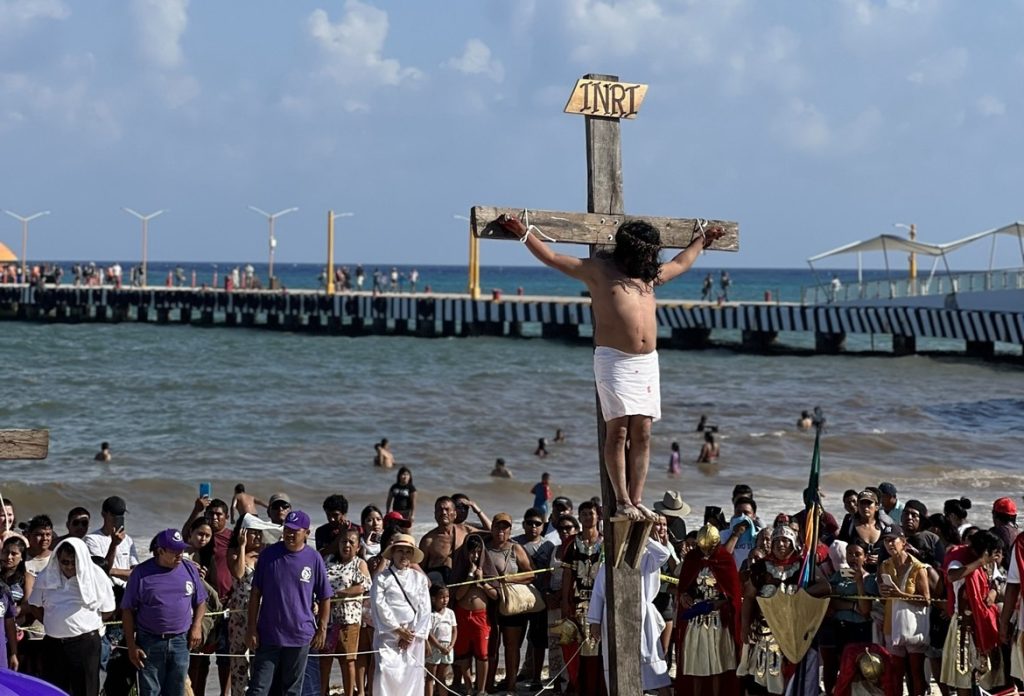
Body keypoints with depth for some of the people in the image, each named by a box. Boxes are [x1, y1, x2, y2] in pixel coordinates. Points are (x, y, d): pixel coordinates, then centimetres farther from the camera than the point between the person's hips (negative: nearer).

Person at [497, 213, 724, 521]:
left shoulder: (650, 275, 19)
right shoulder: (598, 270, 2)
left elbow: (680, 264, 40)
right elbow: (551, 257, 2)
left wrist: (699, 242, 49)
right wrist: (523, 233, -2)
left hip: (647, 361, 5)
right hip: (614, 360, -5)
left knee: (642, 433, 0)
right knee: (618, 430, -9)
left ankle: (637, 500, 2)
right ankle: (622, 501, -8)